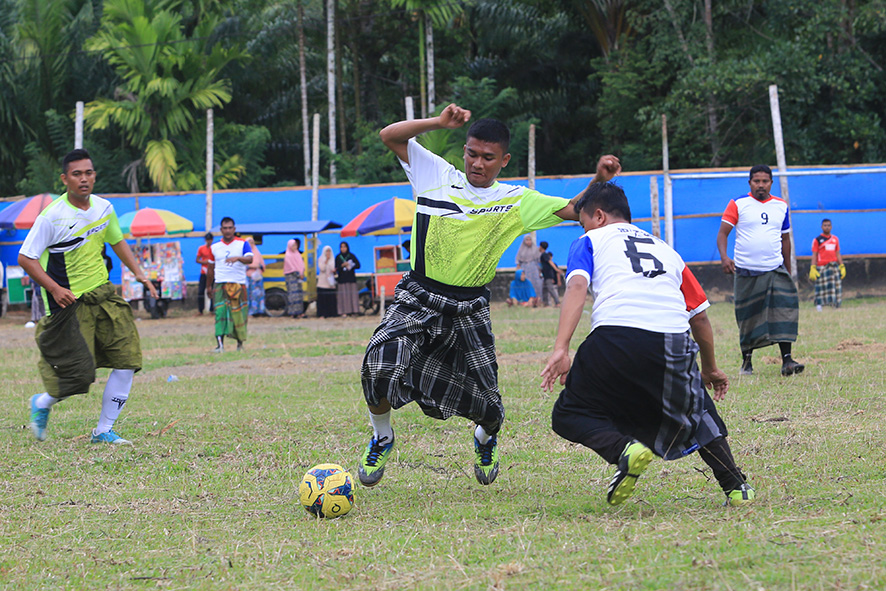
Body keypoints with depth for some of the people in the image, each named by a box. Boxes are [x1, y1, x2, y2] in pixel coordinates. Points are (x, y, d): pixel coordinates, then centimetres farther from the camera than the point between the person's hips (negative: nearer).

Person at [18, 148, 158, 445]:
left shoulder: (104, 207, 3)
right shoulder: (51, 217, -16)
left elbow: (117, 241, 21)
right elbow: (25, 258, -12)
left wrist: (139, 273, 10)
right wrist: (55, 289, -22)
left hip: (102, 294, 6)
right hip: (69, 302, -6)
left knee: (127, 362, -5)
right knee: (79, 375, -9)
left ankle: (103, 430, 8)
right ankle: (42, 404, 24)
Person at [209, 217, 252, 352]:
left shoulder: (242, 244, 1)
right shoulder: (215, 247, 10)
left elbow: (250, 259, -15)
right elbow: (211, 267, 19)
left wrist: (238, 258, -34)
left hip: (238, 284, -1)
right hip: (220, 284, 1)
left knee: (239, 314, 4)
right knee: (220, 312, -14)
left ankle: (240, 342, 24)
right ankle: (220, 343, -21)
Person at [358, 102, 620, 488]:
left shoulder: (515, 202, 3)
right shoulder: (437, 175, 2)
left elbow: (575, 211, 4)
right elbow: (390, 136, 0)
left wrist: (599, 181, -14)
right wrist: (440, 122, -13)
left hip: (468, 311, 1)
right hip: (418, 300, -1)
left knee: (486, 404, 0)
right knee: (380, 366, -26)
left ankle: (486, 436, 41)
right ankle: (381, 437, 4)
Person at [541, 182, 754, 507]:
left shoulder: (590, 241, 21)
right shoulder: (665, 249, 32)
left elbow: (577, 287, 0)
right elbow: (700, 314, 30)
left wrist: (560, 349, -10)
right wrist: (710, 368, 43)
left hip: (617, 335, -4)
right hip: (675, 341, 4)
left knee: (569, 416, 14)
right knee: (697, 412, 30)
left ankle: (624, 450, -14)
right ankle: (735, 486, 16)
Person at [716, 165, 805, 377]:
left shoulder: (781, 206, 11)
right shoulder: (738, 204, 0)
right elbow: (722, 233, -4)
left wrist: (788, 272, 19)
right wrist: (724, 256, -23)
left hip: (775, 270, 2)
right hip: (746, 271, -2)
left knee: (785, 310, -13)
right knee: (747, 318, 2)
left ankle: (786, 360, -16)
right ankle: (746, 361, 17)